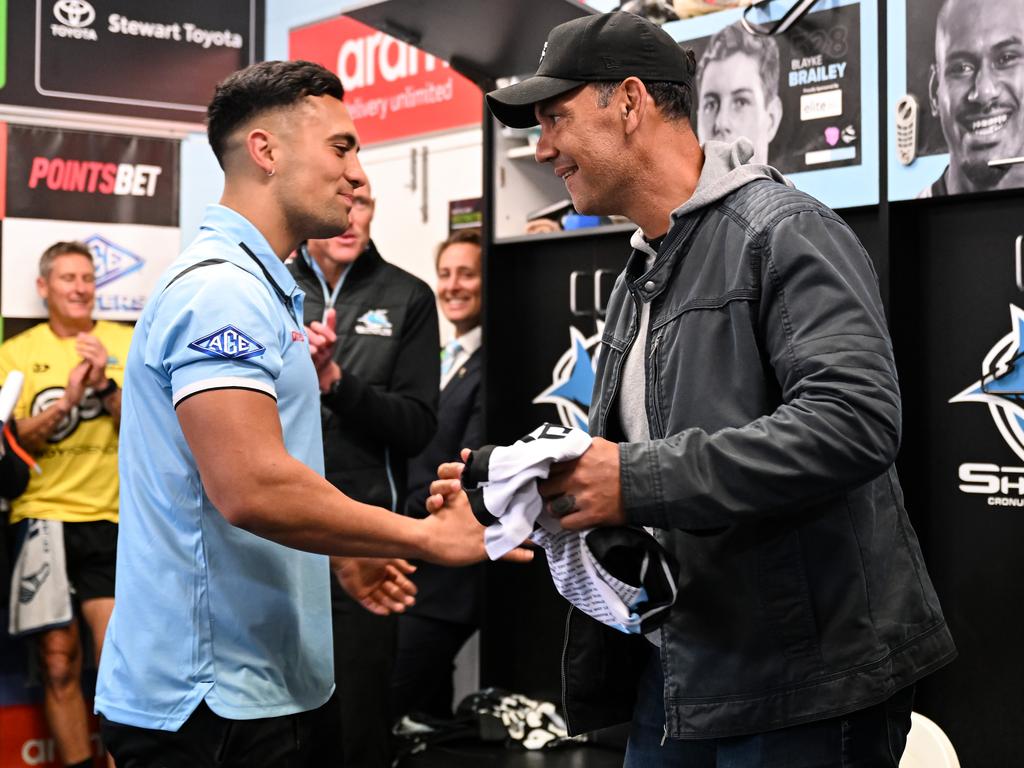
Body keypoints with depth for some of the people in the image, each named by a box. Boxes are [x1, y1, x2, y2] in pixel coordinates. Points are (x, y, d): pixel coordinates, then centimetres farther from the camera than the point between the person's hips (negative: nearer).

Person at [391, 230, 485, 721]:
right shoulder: (442, 360, 15)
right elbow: (416, 455, 13)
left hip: (449, 575, -8)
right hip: (415, 569, 8)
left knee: (391, 708, -6)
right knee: (429, 705, 15)